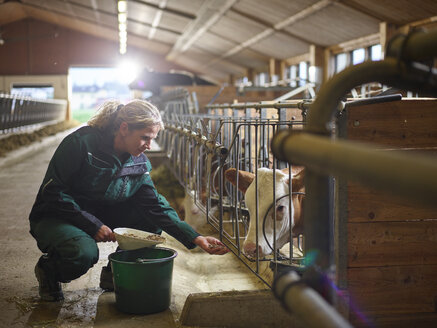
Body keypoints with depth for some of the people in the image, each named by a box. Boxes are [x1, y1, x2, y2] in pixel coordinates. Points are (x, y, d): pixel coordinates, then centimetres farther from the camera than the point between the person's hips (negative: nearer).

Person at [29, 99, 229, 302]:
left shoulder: (139, 163, -6)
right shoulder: (82, 143, -23)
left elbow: (156, 207, -11)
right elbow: (52, 191, -22)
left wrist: (196, 239, -22)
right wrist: (93, 225, -27)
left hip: (101, 217, 6)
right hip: (56, 217, -6)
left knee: (152, 218, -13)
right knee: (84, 252, -37)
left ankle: (114, 274, 3)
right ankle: (49, 269, -1)